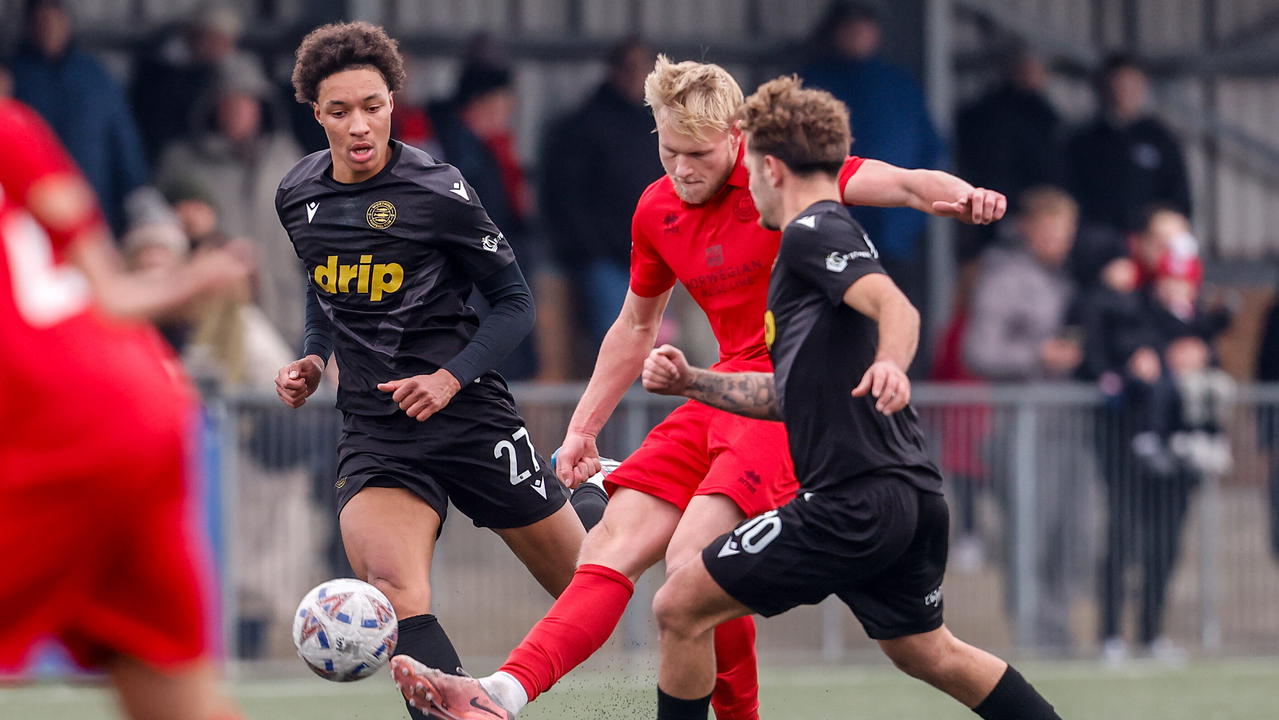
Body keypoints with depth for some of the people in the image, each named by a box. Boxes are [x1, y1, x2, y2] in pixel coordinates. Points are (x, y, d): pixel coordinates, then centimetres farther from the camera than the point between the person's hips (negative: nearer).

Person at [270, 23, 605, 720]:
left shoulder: (436, 190, -10)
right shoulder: (297, 196, 5)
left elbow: (513, 302, -4)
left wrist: (451, 378, -16)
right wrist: (313, 359, 7)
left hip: (468, 414, -3)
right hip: (374, 428, 3)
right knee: (391, 590, -25)